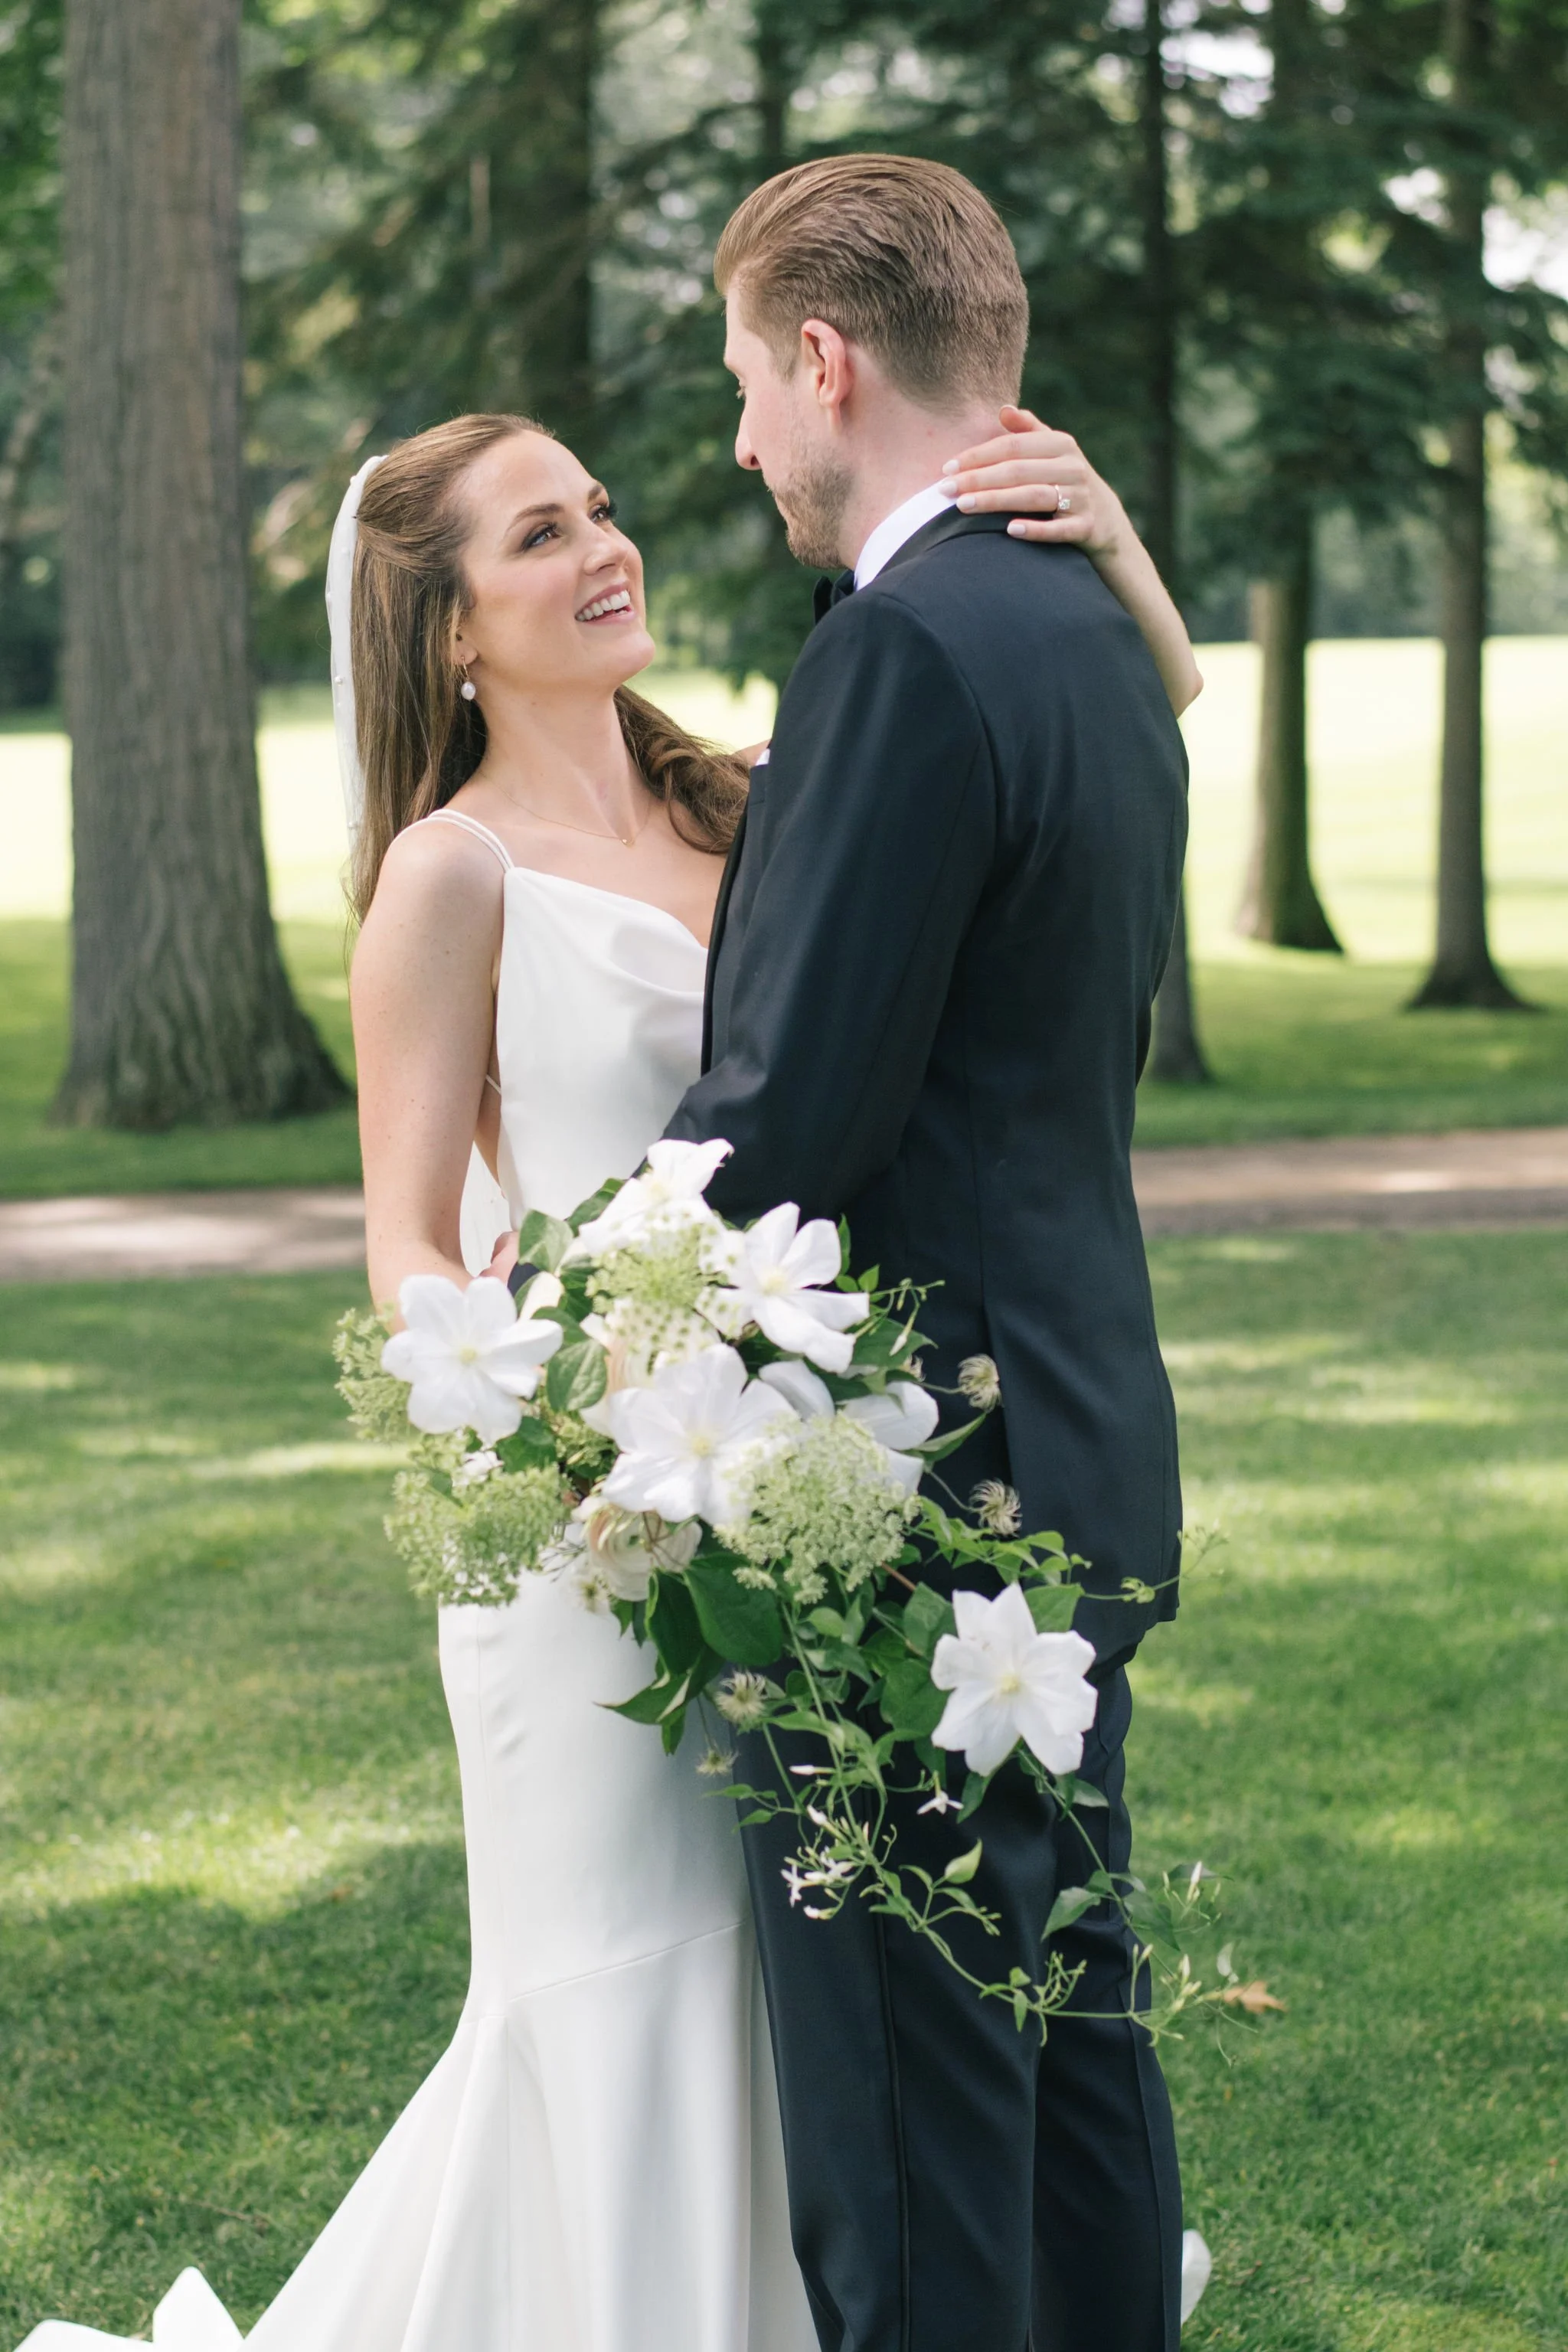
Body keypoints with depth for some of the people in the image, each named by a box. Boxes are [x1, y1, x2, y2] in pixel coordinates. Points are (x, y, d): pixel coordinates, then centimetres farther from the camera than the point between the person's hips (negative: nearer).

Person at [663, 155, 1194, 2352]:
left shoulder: (906, 648, -18)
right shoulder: (1099, 639, 13)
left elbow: (790, 1118, -20)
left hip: (911, 1489, -10)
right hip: (1080, 1459, 10)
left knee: (907, 2117, -2)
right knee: (1073, 2023, 18)